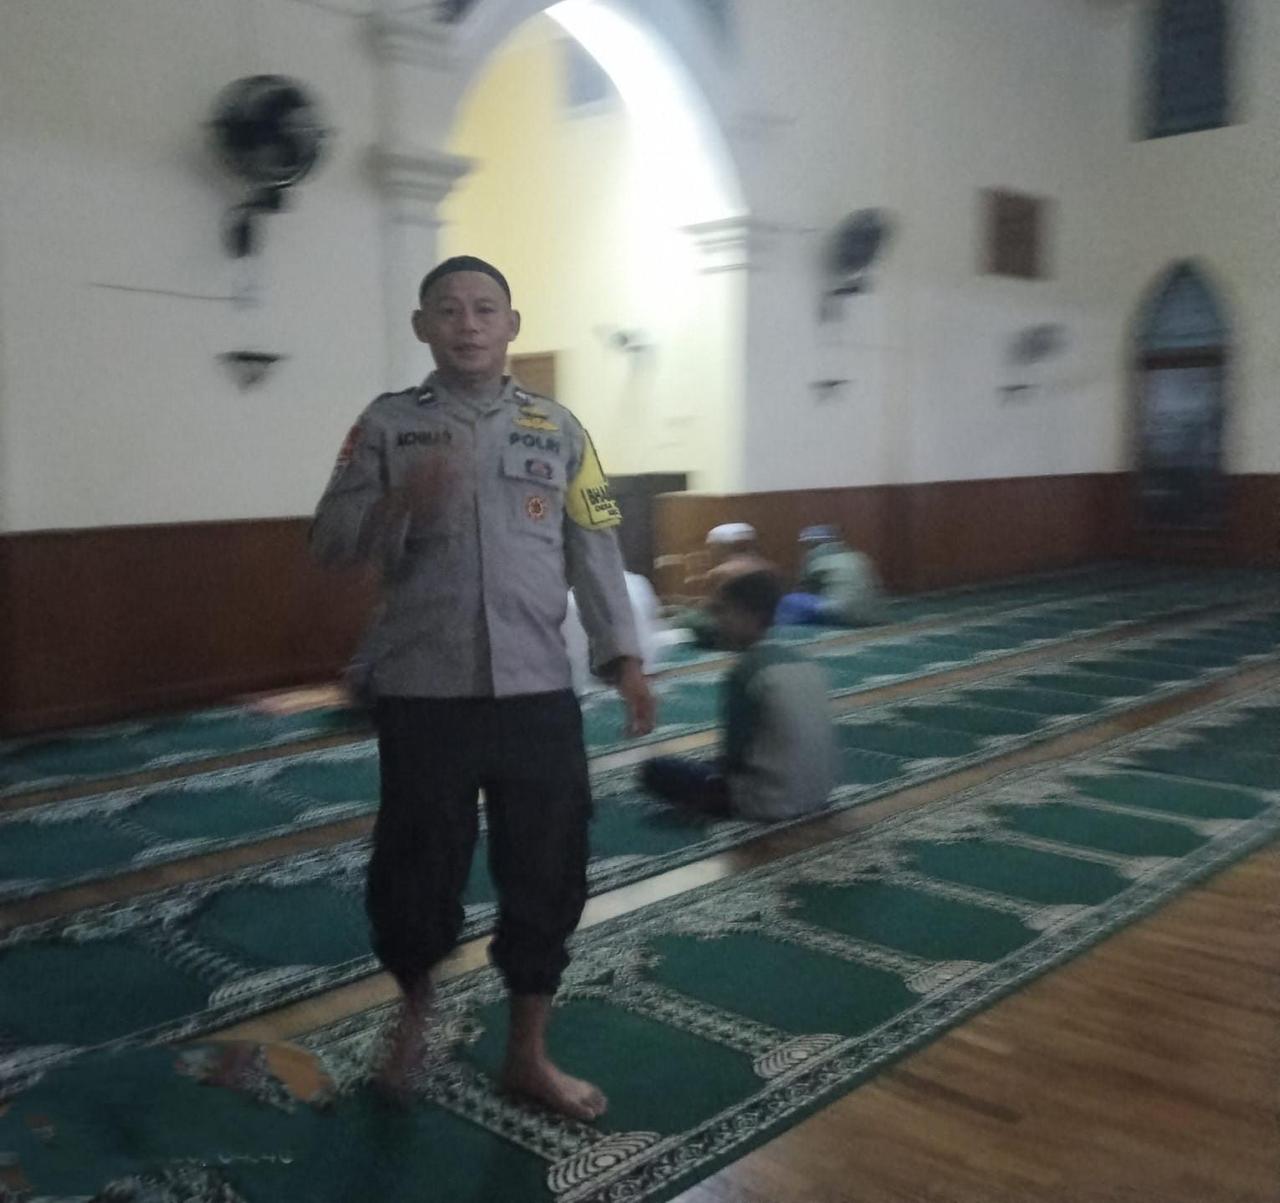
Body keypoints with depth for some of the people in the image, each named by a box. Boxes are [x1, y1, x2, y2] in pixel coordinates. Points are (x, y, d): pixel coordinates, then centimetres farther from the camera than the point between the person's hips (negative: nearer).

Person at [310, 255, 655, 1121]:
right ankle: (416, 1009, 40)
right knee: (416, 867, 9)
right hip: (423, 693, -1)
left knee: (546, 874, 8)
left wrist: (624, 661, 0)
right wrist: (401, 502, -19)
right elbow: (331, 543, -1)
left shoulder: (557, 427, 7)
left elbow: (595, 551, 6)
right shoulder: (388, 424, 3)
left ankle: (529, 1055, 28)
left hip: (537, 693, 2)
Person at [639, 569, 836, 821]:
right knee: (718, 764, 34)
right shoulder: (804, 662, 4)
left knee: (656, 770, 2)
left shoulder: (743, 672, -16)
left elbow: (735, 753, -15)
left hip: (771, 802, -8)